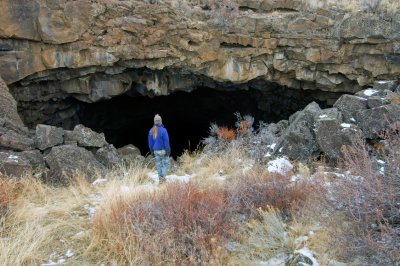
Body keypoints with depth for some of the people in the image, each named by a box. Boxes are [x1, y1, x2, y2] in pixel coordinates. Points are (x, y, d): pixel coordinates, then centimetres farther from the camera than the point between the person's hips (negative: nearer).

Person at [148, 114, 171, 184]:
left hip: (156, 151, 5)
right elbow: (166, 141, -17)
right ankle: (163, 177, -2)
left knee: (158, 164, 13)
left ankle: (160, 179, 18)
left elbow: (150, 142, 8)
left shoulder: (151, 130, 0)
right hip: (163, 150, -5)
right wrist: (168, 151, -10)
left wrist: (152, 150, 18)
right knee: (166, 163, 8)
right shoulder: (163, 130, -18)